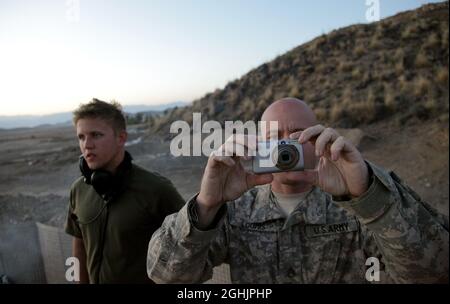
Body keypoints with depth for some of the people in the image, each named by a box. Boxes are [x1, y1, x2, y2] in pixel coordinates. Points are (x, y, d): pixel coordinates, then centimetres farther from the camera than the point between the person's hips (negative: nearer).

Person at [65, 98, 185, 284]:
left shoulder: (156, 190, -25)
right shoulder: (78, 190, -8)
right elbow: (79, 243, 5)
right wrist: (82, 281, 9)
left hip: (147, 279, -4)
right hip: (96, 279, 5)